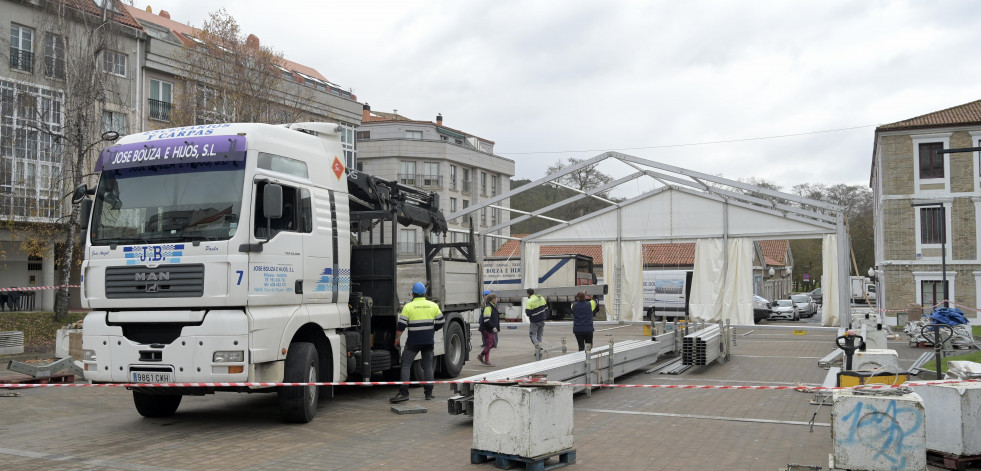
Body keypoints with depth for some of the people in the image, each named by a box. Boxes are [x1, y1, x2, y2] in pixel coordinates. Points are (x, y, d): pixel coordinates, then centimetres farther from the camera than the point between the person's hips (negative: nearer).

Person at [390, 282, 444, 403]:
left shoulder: (408, 306, -5)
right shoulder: (433, 306, 5)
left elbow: (401, 326, -7)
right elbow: (440, 323, 10)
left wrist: (397, 339, 2)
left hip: (413, 342, -3)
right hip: (429, 341, 3)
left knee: (405, 365, 0)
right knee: (428, 366, 12)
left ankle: (403, 393, -9)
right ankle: (429, 393, 12)